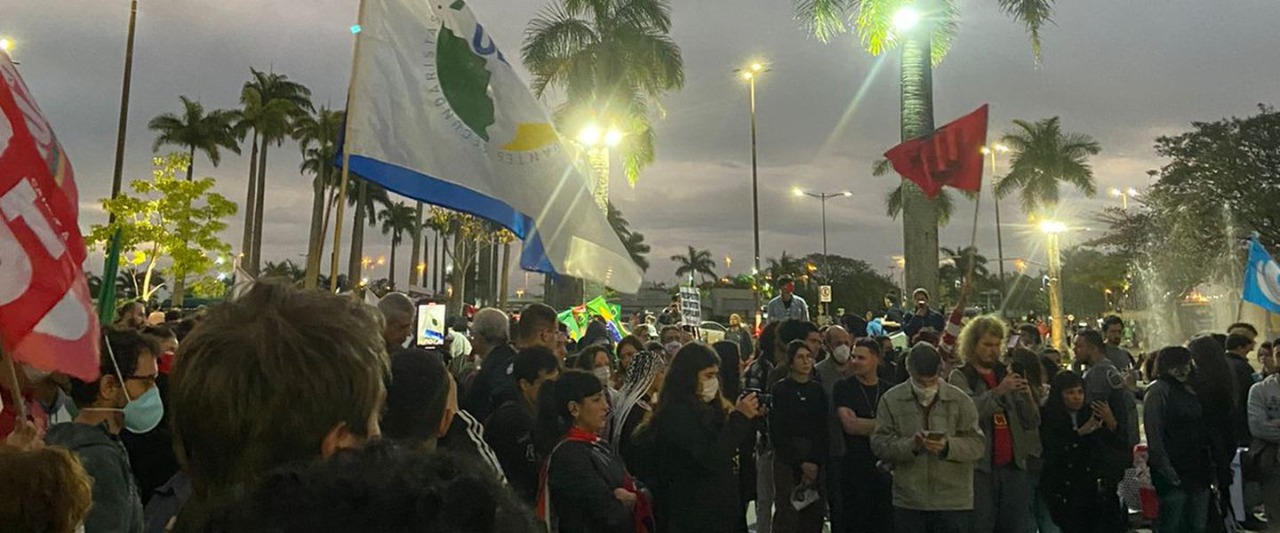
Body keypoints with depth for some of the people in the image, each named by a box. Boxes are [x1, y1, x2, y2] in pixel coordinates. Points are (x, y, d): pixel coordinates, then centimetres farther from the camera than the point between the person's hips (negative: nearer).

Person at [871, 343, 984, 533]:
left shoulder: (960, 400, 1)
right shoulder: (891, 400, 2)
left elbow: (978, 443, -2)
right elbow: (879, 443, -2)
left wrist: (948, 446, -21)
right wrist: (910, 445, -20)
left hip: (953, 501, 0)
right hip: (908, 502, 1)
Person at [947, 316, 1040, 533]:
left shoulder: (1006, 373, 14)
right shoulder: (960, 376, 2)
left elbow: (1032, 422, 11)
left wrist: (1027, 396, -7)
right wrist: (999, 391, -24)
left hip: (1013, 464, 4)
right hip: (980, 466, -4)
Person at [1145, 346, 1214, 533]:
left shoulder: (1190, 391, 14)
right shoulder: (1158, 391, -9)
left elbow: (1202, 430, 19)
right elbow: (1154, 434, -15)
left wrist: (1210, 464, 12)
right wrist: (1166, 469, -19)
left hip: (1198, 469, 8)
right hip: (1174, 473, -7)